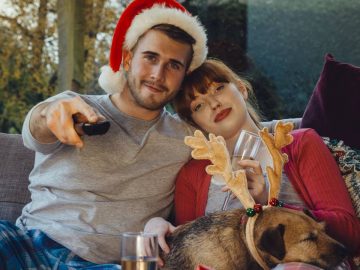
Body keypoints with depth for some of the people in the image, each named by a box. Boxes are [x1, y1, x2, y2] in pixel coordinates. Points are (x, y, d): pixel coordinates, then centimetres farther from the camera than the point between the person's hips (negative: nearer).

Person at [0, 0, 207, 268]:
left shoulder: (185, 141, 9)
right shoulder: (74, 108, 3)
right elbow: (35, 133, -17)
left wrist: (160, 224, -8)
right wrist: (50, 114, -40)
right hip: (29, 244, -1)